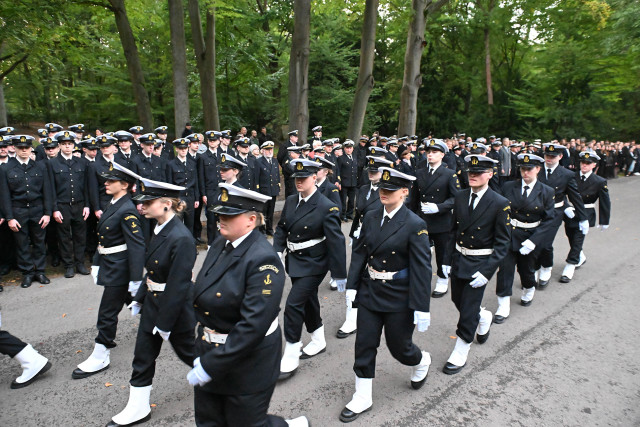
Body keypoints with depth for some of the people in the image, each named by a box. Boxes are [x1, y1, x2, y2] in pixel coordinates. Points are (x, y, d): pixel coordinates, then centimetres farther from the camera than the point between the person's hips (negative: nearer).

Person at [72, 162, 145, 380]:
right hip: (109, 266, 9)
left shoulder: (127, 211, -21)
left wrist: (135, 279, -23)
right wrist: (96, 263, 16)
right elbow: (103, 238, 15)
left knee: (107, 312, 1)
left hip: (119, 269, -9)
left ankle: (100, 357, 16)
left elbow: (137, 245, -23)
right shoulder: (113, 205, 9)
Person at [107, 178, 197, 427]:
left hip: (175, 308, -8)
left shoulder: (181, 238, -28)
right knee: (143, 357, 17)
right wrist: (139, 299, 15)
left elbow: (178, 285, -25)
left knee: (189, 352, 15)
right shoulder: (160, 230, 0)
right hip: (152, 303, 8)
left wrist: (165, 322, -19)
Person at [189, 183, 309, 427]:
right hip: (208, 350, 8)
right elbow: (202, 296, 9)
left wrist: (211, 366, -23)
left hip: (246, 361, -8)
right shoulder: (221, 244, 0)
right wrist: (201, 352, 7)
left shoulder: (263, 260, -26)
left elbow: (253, 324, -29)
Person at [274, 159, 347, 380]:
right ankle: (318, 341, 41)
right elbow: (281, 229, 10)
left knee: (293, 304, -11)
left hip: (313, 265, -7)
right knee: (308, 302, 20)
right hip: (294, 261, 7)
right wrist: (276, 252, -6)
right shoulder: (290, 201, 2)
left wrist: (339, 274, -15)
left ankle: (290, 358, 3)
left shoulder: (327, 207, -18)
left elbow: (336, 242, -17)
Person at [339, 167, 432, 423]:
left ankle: (421, 363, 48)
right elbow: (359, 253, 5)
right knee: (364, 345, 9)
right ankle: (362, 397, 26)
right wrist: (352, 286, 2)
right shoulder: (370, 218, 0)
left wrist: (421, 308, -17)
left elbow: (421, 268, -16)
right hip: (369, 293, 5)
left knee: (399, 346, 13)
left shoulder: (415, 225, -16)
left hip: (399, 298, -4)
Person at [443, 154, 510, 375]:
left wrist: (486, 271, -19)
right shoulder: (460, 197, 1)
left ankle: (459, 354, 19)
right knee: (458, 300, 19)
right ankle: (483, 318, 51)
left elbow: (503, 241, -12)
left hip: (480, 263, -5)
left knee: (468, 309, 0)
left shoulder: (500, 204, -14)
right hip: (459, 258, 6)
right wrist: (447, 258, 7)